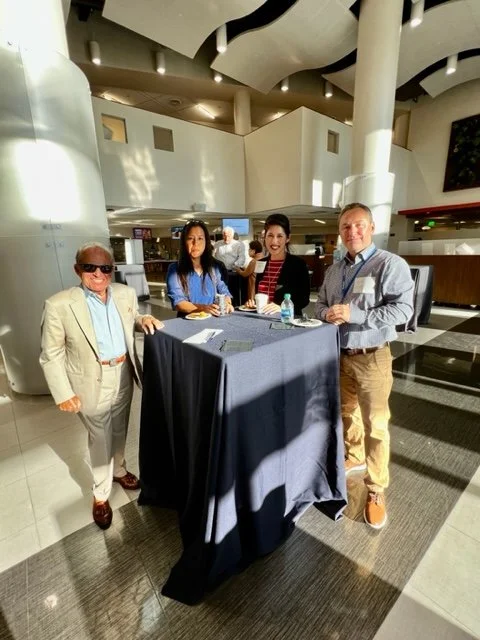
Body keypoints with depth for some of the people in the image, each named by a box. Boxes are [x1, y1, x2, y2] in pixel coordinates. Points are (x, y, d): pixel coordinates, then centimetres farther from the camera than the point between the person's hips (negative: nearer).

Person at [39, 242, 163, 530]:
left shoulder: (126, 294, -5)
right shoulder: (59, 305, -17)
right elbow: (51, 355, -11)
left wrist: (144, 319, -11)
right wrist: (64, 393, -12)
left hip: (124, 376, 4)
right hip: (92, 383, -4)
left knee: (120, 431, 24)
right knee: (100, 439, 14)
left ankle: (119, 470, 53)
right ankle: (101, 494, 40)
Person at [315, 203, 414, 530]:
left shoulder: (391, 264, -11)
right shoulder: (334, 270, 10)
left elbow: (403, 308, -20)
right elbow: (320, 304, 12)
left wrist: (354, 314, -27)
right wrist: (327, 313, -12)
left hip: (372, 357, -6)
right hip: (339, 354, 6)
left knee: (376, 425, 4)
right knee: (347, 412, 22)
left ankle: (376, 490, 22)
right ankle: (355, 456, 47)